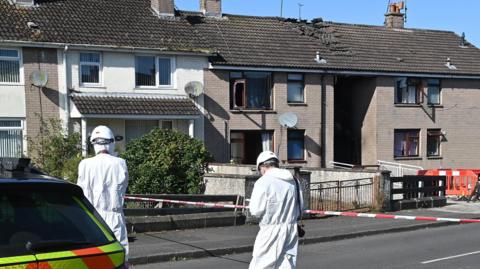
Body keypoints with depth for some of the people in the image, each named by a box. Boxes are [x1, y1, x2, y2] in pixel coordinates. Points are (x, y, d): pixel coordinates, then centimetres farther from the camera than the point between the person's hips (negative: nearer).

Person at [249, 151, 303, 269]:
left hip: (271, 230, -6)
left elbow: (255, 210, -12)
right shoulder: (292, 180, 6)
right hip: (291, 229, 6)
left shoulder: (263, 182, -11)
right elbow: (300, 206, 10)